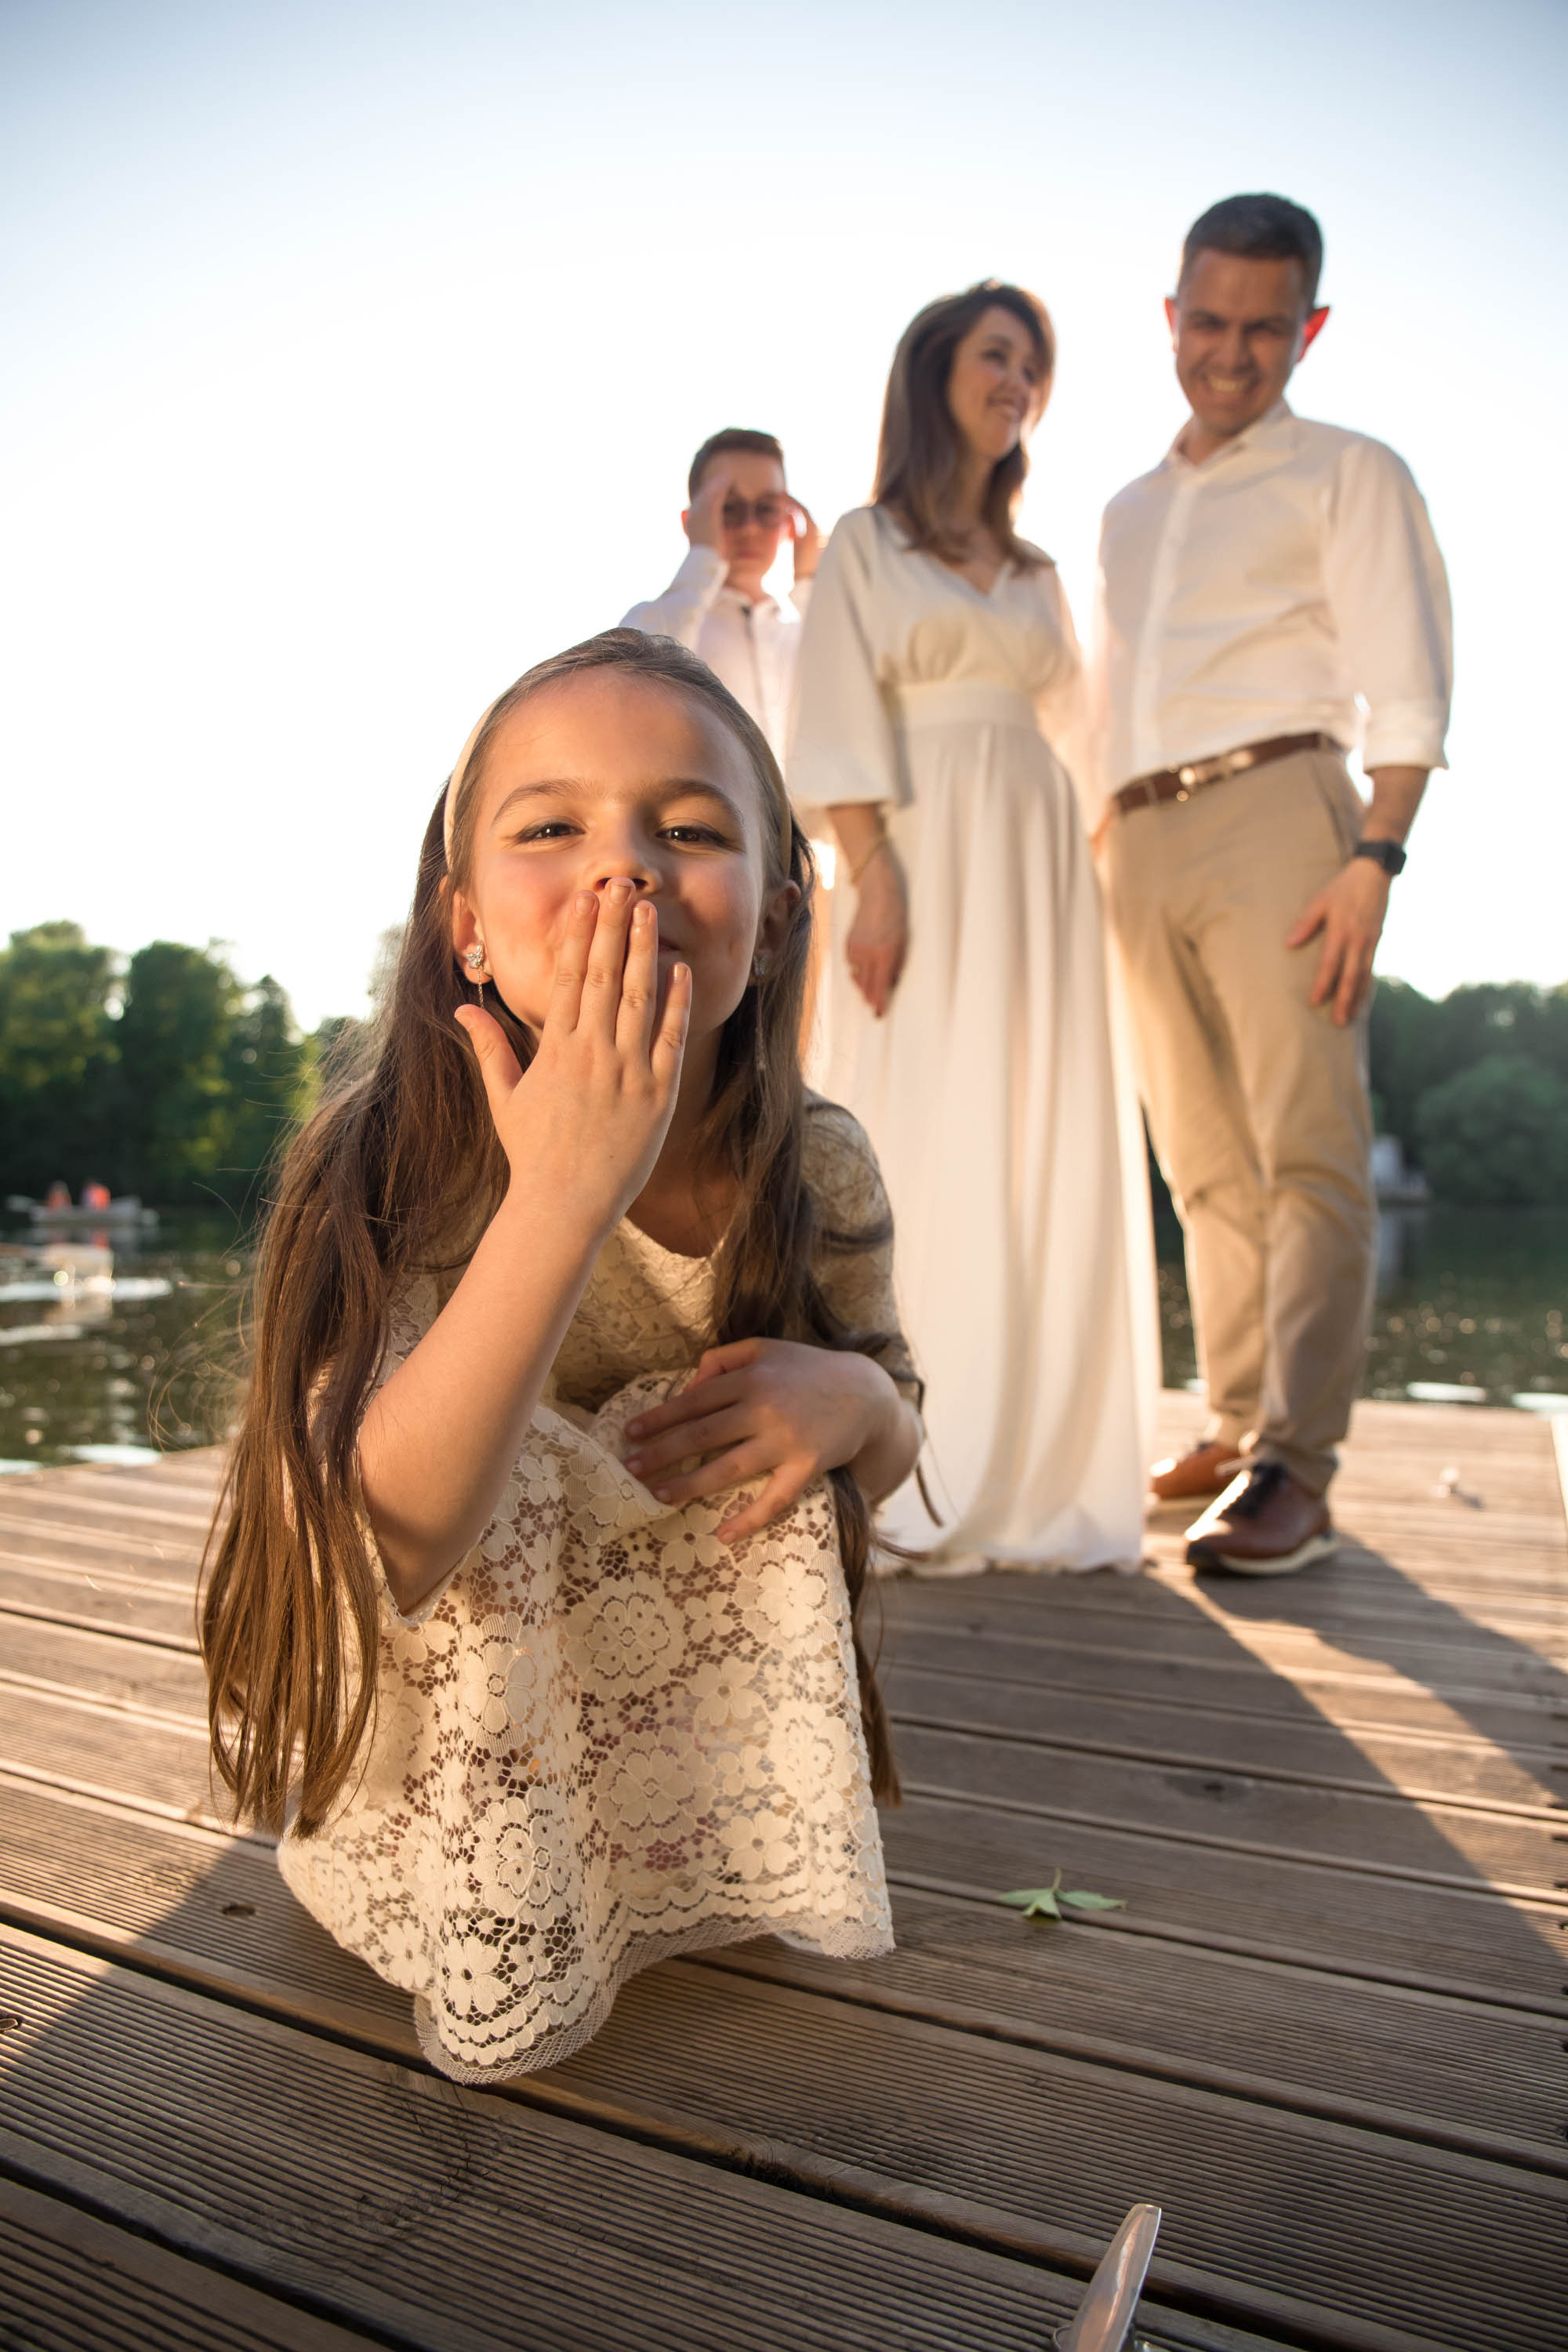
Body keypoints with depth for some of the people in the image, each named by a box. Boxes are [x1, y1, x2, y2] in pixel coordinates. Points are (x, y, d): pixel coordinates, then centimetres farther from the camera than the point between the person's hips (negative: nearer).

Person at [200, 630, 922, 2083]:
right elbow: (375, 1560, -40)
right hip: (429, 1740, -4)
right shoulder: (395, 1173, -29)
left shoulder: (819, 1173, -18)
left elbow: (889, 1455, -1)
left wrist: (856, 1397, -27)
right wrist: (564, 1196, -47)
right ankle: (485, 1944, 4)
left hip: (673, 1699, 5)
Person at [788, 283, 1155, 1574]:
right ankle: (916, 1482, -1)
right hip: (923, 860, -5)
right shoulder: (865, 545, 8)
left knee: (1049, 1163, 0)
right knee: (925, 1153, -8)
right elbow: (840, 727, -3)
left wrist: (1092, 874, 6)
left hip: (1041, 870, 5)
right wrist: (872, 877, -16)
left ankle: (1035, 1472, 8)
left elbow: (1073, 732, 19)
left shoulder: (1036, 572, 22)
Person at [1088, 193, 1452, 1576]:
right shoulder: (1130, 510, 27)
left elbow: (1404, 692, -1)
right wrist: (1098, 867, 13)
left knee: (1308, 1148, -12)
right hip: (1137, 843, 6)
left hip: (1273, 811, -5)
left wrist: (1374, 858, -16)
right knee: (1206, 1161, 5)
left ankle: (1296, 1468, -12)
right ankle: (1239, 1425, 13)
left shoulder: (1347, 474, 11)